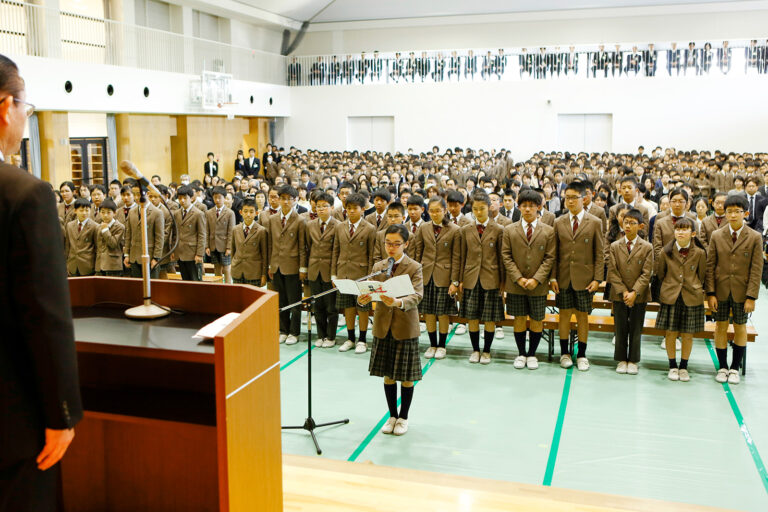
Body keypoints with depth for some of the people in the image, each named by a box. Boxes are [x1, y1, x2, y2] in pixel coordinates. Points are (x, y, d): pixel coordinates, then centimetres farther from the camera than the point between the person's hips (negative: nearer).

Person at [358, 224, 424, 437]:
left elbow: (416, 296, -20)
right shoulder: (378, 267, 5)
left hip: (405, 327, -3)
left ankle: (403, 417, 22)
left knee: (406, 376, 6)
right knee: (388, 375, 12)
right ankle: (392, 415, 27)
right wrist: (363, 299, -24)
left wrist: (398, 303, -40)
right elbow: (370, 291, 0)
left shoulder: (414, 268, -7)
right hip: (383, 326, 4)